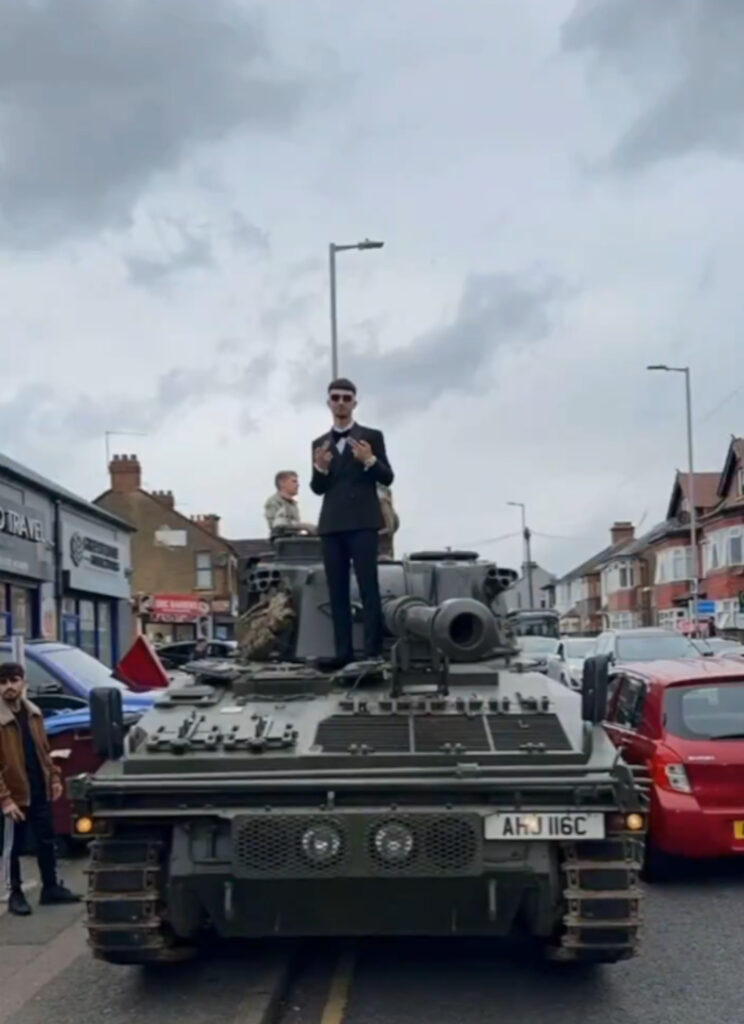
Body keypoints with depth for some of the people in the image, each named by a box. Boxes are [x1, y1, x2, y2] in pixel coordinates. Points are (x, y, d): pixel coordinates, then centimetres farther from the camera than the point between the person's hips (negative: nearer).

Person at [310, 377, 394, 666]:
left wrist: (369, 460, -18)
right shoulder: (319, 443, 16)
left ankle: (373, 653, -10)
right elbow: (317, 489, 11)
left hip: (363, 522, -4)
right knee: (337, 592, 1)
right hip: (331, 524, 4)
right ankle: (343, 654, 3)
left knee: (368, 587, -9)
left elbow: (387, 478, 1)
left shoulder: (372, 436, 6)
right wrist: (321, 467, -10)